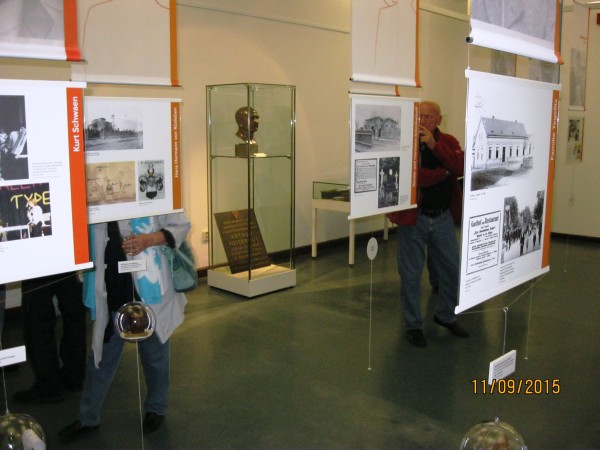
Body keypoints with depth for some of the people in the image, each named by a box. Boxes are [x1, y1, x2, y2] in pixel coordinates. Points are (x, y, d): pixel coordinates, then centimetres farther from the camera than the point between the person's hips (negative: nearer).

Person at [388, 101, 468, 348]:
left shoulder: (448, 142, 5)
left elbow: (460, 168, -13)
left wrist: (434, 145, -20)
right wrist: (444, 172, -10)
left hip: (443, 216, 4)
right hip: (413, 217, -4)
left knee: (452, 269, 14)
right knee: (411, 275, 5)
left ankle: (446, 315, 36)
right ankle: (413, 326, 21)